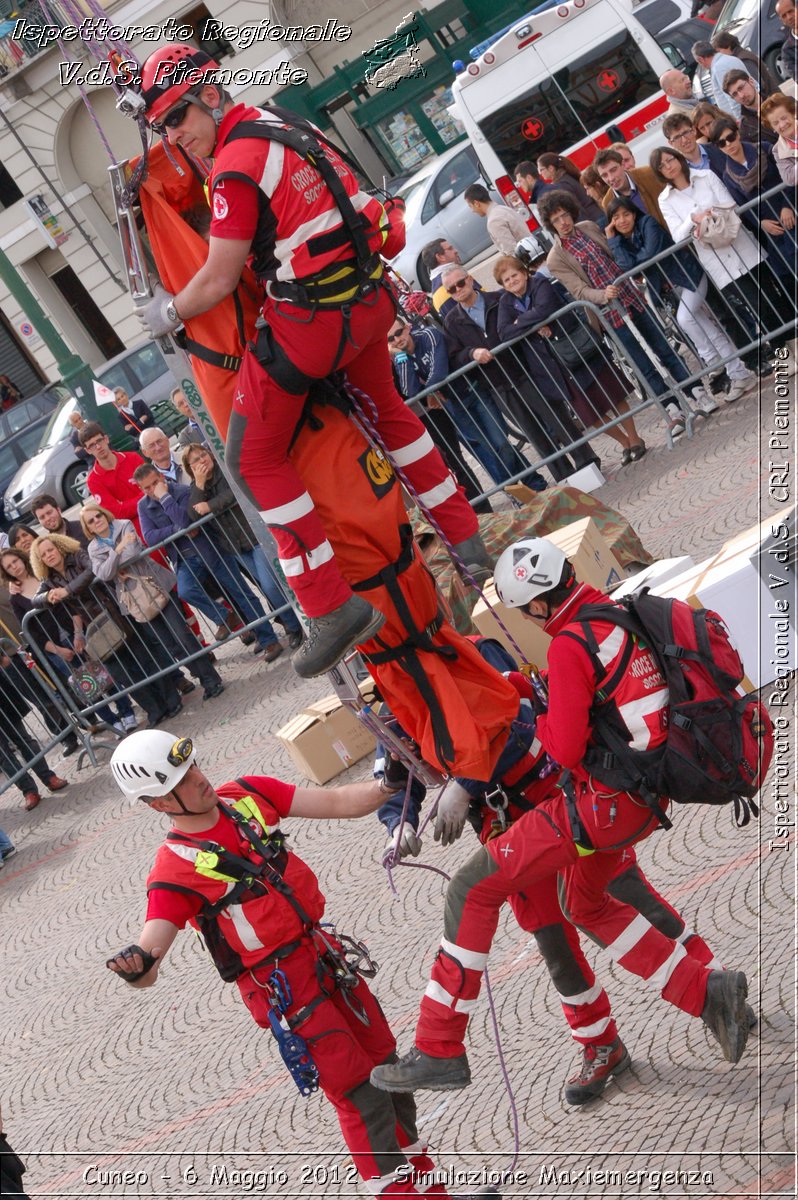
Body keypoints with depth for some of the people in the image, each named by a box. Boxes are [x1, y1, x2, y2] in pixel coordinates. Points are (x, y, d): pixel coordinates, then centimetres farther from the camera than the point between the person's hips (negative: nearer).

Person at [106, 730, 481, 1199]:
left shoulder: (247, 795, -1)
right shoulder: (175, 870, -17)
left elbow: (338, 802, 1)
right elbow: (149, 959, -25)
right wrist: (135, 968, -48)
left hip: (325, 951, 7)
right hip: (282, 985, -7)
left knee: (385, 1063, 15)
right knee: (360, 1092, -5)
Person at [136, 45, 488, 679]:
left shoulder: (236, 165, -18)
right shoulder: (275, 119, 7)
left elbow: (218, 280, -13)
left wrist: (168, 313, 5)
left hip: (312, 320, -9)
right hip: (368, 297, 9)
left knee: (256, 457, 3)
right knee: (386, 409, 31)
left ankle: (332, 608, 1)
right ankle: (467, 537, 41)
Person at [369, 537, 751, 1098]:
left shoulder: (570, 645, -18)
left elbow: (566, 747, -19)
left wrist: (539, 719, 0)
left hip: (604, 800, -9)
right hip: (648, 793, 9)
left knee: (474, 889, -3)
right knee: (586, 903, 30)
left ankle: (439, 1048, -1)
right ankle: (707, 992, 23)